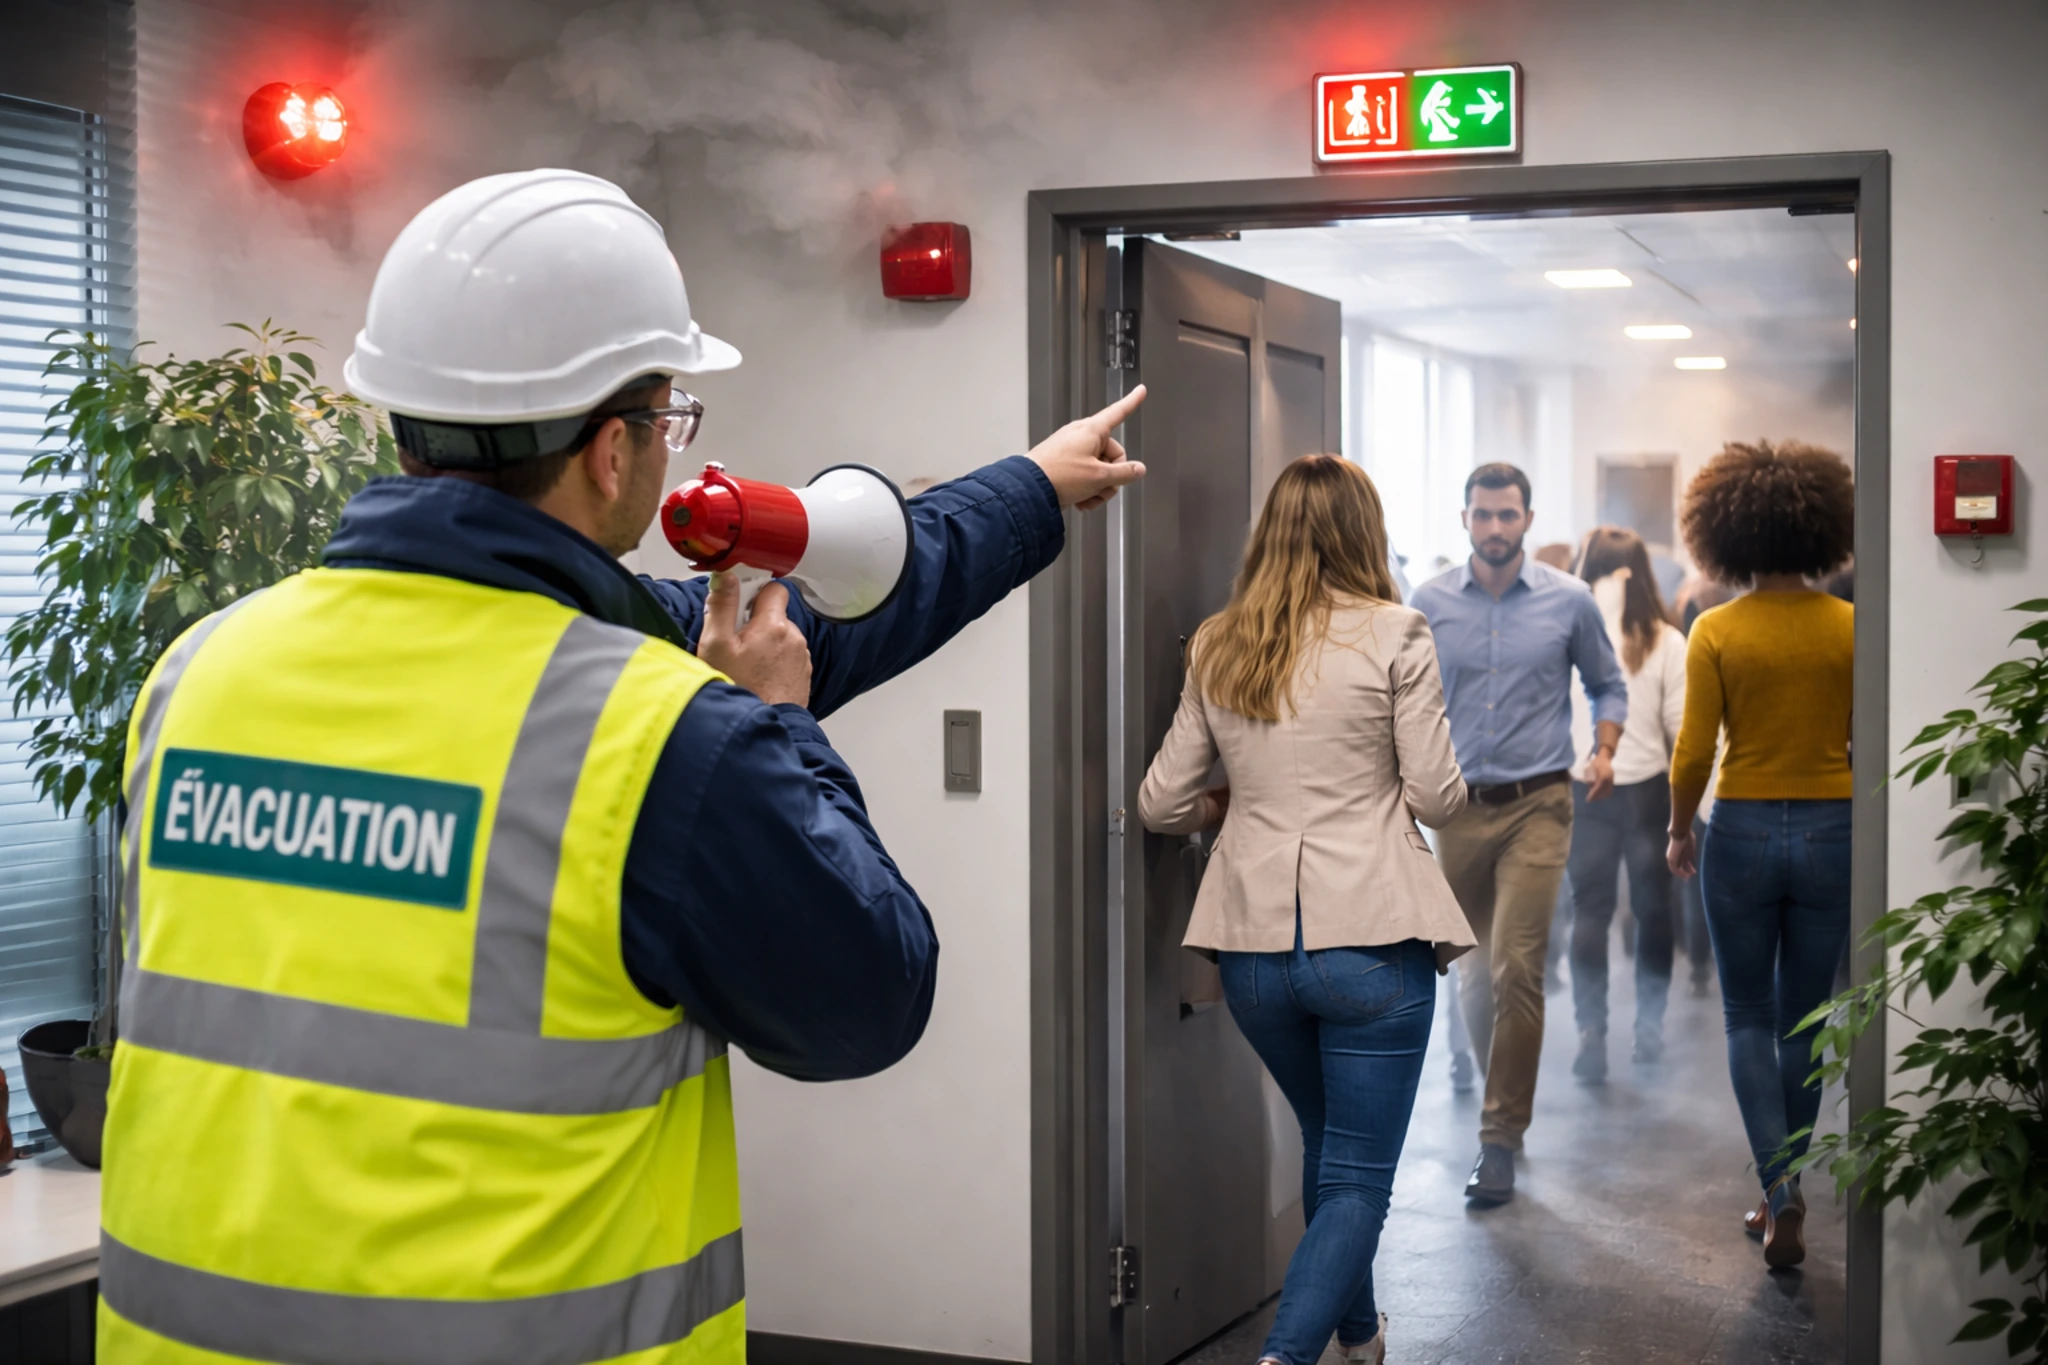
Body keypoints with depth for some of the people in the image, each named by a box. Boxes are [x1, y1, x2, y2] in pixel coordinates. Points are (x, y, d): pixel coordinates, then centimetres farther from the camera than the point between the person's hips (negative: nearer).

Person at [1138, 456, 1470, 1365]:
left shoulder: (1216, 649, 6)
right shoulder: (1392, 636, -6)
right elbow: (1436, 798, -6)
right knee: (1358, 1179, 2)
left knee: (1328, 1148, 25)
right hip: (1368, 935, -5)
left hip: (1252, 946, 5)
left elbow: (1162, 805, 8)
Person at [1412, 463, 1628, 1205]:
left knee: (1516, 968, -13)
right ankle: (1504, 1093, 35)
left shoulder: (1568, 600, 0)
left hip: (1536, 806, -2)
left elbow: (1608, 684, 12)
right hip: (1459, 808, 3)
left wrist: (1604, 749, -4)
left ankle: (1501, 1138, -8)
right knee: (1475, 972, 12)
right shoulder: (1430, 602, 4)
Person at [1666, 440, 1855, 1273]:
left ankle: (1780, 1195, -4)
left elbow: (1693, 752, -8)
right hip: (1830, 831, 2)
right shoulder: (1850, 628, -4)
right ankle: (1784, 1197, 23)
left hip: (1742, 832, -2)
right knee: (1804, 1023, 15)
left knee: (1749, 1020, 11)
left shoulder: (1716, 632, -8)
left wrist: (1678, 831, 9)